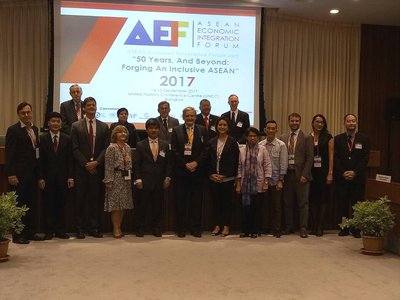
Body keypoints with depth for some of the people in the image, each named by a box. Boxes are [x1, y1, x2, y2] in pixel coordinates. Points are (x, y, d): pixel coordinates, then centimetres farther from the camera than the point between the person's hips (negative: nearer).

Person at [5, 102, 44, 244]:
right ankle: (17, 235, 8)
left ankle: (30, 232, 20)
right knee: (18, 205, 1)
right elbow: (9, 154, -12)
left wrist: (39, 173, 9)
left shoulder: (35, 129, 13)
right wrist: (11, 175, -17)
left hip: (32, 174, 7)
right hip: (19, 174, -6)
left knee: (31, 204, 11)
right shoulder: (13, 130, -7)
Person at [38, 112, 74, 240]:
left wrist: (70, 177, -2)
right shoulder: (42, 138, 2)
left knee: (61, 204, 5)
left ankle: (60, 230, 12)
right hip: (48, 177, -1)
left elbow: (70, 160, 4)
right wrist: (41, 177, -7)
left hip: (62, 177, 1)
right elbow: (40, 160, -1)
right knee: (49, 204, 3)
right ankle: (49, 231, 11)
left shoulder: (67, 139, 6)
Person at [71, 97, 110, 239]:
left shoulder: (104, 127, 9)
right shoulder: (76, 126, 3)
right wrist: (86, 164, -10)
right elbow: (75, 149, -2)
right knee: (80, 199, 2)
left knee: (95, 199, 5)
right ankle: (80, 228, 9)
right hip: (81, 168, -1)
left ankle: (93, 227, 12)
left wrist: (96, 162, -10)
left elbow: (106, 147, 4)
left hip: (97, 168, 2)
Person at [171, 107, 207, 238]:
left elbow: (205, 150, 2)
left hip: (197, 170, 1)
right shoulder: (176, 131, 4)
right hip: (181, 170, -1)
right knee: (181, 200, 3)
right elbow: (174, 151, -2)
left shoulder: (202, 130, 7)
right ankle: (181, 228, 11)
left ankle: (195, 228, 12)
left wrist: (196, 163, -11)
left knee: (196, 199, 4)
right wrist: (185, 164, -9)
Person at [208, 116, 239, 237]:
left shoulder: (232, 142, -2)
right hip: (213, 178, 3)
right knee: (216, 202, 7)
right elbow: (208, 160, 9)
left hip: (227, 178, -3)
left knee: (226, 202, 3)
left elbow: (234, 161, -6)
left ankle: (226, 226, 11)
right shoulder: (211, 142, 8)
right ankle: (217, 225, 16)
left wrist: (224, 175, -10)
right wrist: (211, 174, -4)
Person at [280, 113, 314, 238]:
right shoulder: (283, 138, 11)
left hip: (301, 174, -3)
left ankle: (303, 228, 6)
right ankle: (289, 227, 18)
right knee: (287, 202, 8)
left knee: (303, 203, 0)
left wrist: (304, 174, -11)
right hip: (287, 174, 3)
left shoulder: (307, 138, 1)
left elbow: (309, 157, -4)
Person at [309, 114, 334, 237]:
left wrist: (330, 173, -8)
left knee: (323, 199, 0)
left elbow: (331, 156, -1)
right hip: (311, 171, 2)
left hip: (323, 171, -2)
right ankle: (314, 226, 13)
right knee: (312, 199, 4)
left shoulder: (328, 137, 2)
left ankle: (320, 227, 6)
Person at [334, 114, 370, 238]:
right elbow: (335, 158, 2)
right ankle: (344, 228, 9)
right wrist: (343, 172, -9)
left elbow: (365, 158, -1)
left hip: (358, 177, -1)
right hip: (341, 177, 1)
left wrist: (355, 172, -10)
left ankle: (356, 229, 9)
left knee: (357, 204, 1)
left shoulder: (364, 139, 6)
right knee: (343, 204, 2)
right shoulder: (338, 139, 8)